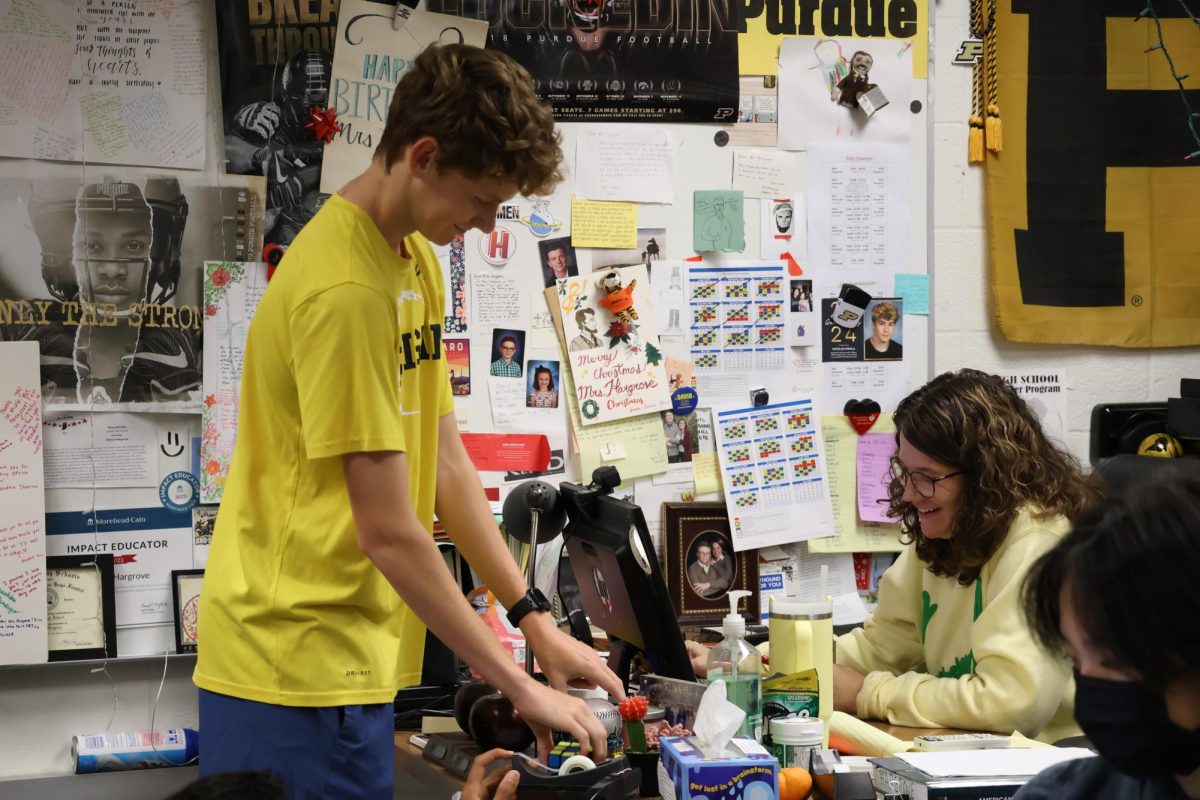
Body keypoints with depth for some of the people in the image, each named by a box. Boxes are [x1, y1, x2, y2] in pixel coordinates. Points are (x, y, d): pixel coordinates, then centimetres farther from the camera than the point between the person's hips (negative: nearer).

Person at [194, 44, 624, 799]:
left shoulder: (417, 260, 8)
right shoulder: (345, 290, -21)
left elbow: (447, 463, 11)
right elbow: (389, 533, -21)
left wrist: (537, 621, 8)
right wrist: (519, 685, -14)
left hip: (343, 656, 9)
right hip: (300, 669, -9)